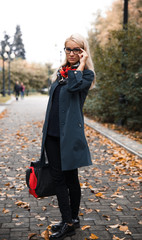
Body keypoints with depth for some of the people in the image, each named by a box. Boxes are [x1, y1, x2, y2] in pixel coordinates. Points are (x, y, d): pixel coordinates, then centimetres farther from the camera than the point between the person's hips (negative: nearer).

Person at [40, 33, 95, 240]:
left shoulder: (86, 74, -4)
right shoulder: (60, 73, 14)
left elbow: (74, 85, -27)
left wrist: (81, 64, -13)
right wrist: (46, 130, 17)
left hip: (70, 134, -6)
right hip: (52, 134, 6)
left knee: (70, 178, 5)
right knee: (58, 177, 7)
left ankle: (72, 220, 20)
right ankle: (68, 221, 17)